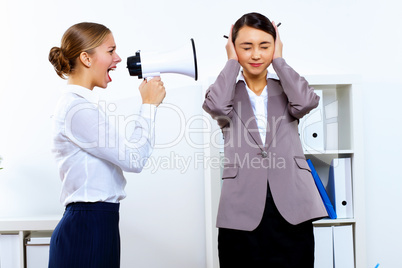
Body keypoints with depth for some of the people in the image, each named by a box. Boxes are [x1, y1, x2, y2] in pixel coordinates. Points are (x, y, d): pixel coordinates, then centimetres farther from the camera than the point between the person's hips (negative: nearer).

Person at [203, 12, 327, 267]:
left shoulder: (285, 88, 14)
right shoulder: (228, 90, 10)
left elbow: (307, 102, -8)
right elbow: (216, 106, -14)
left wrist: (279, 60, 4)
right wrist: (232, 62, 1)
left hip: (291, 207, 1)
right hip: (242, 207, -1)